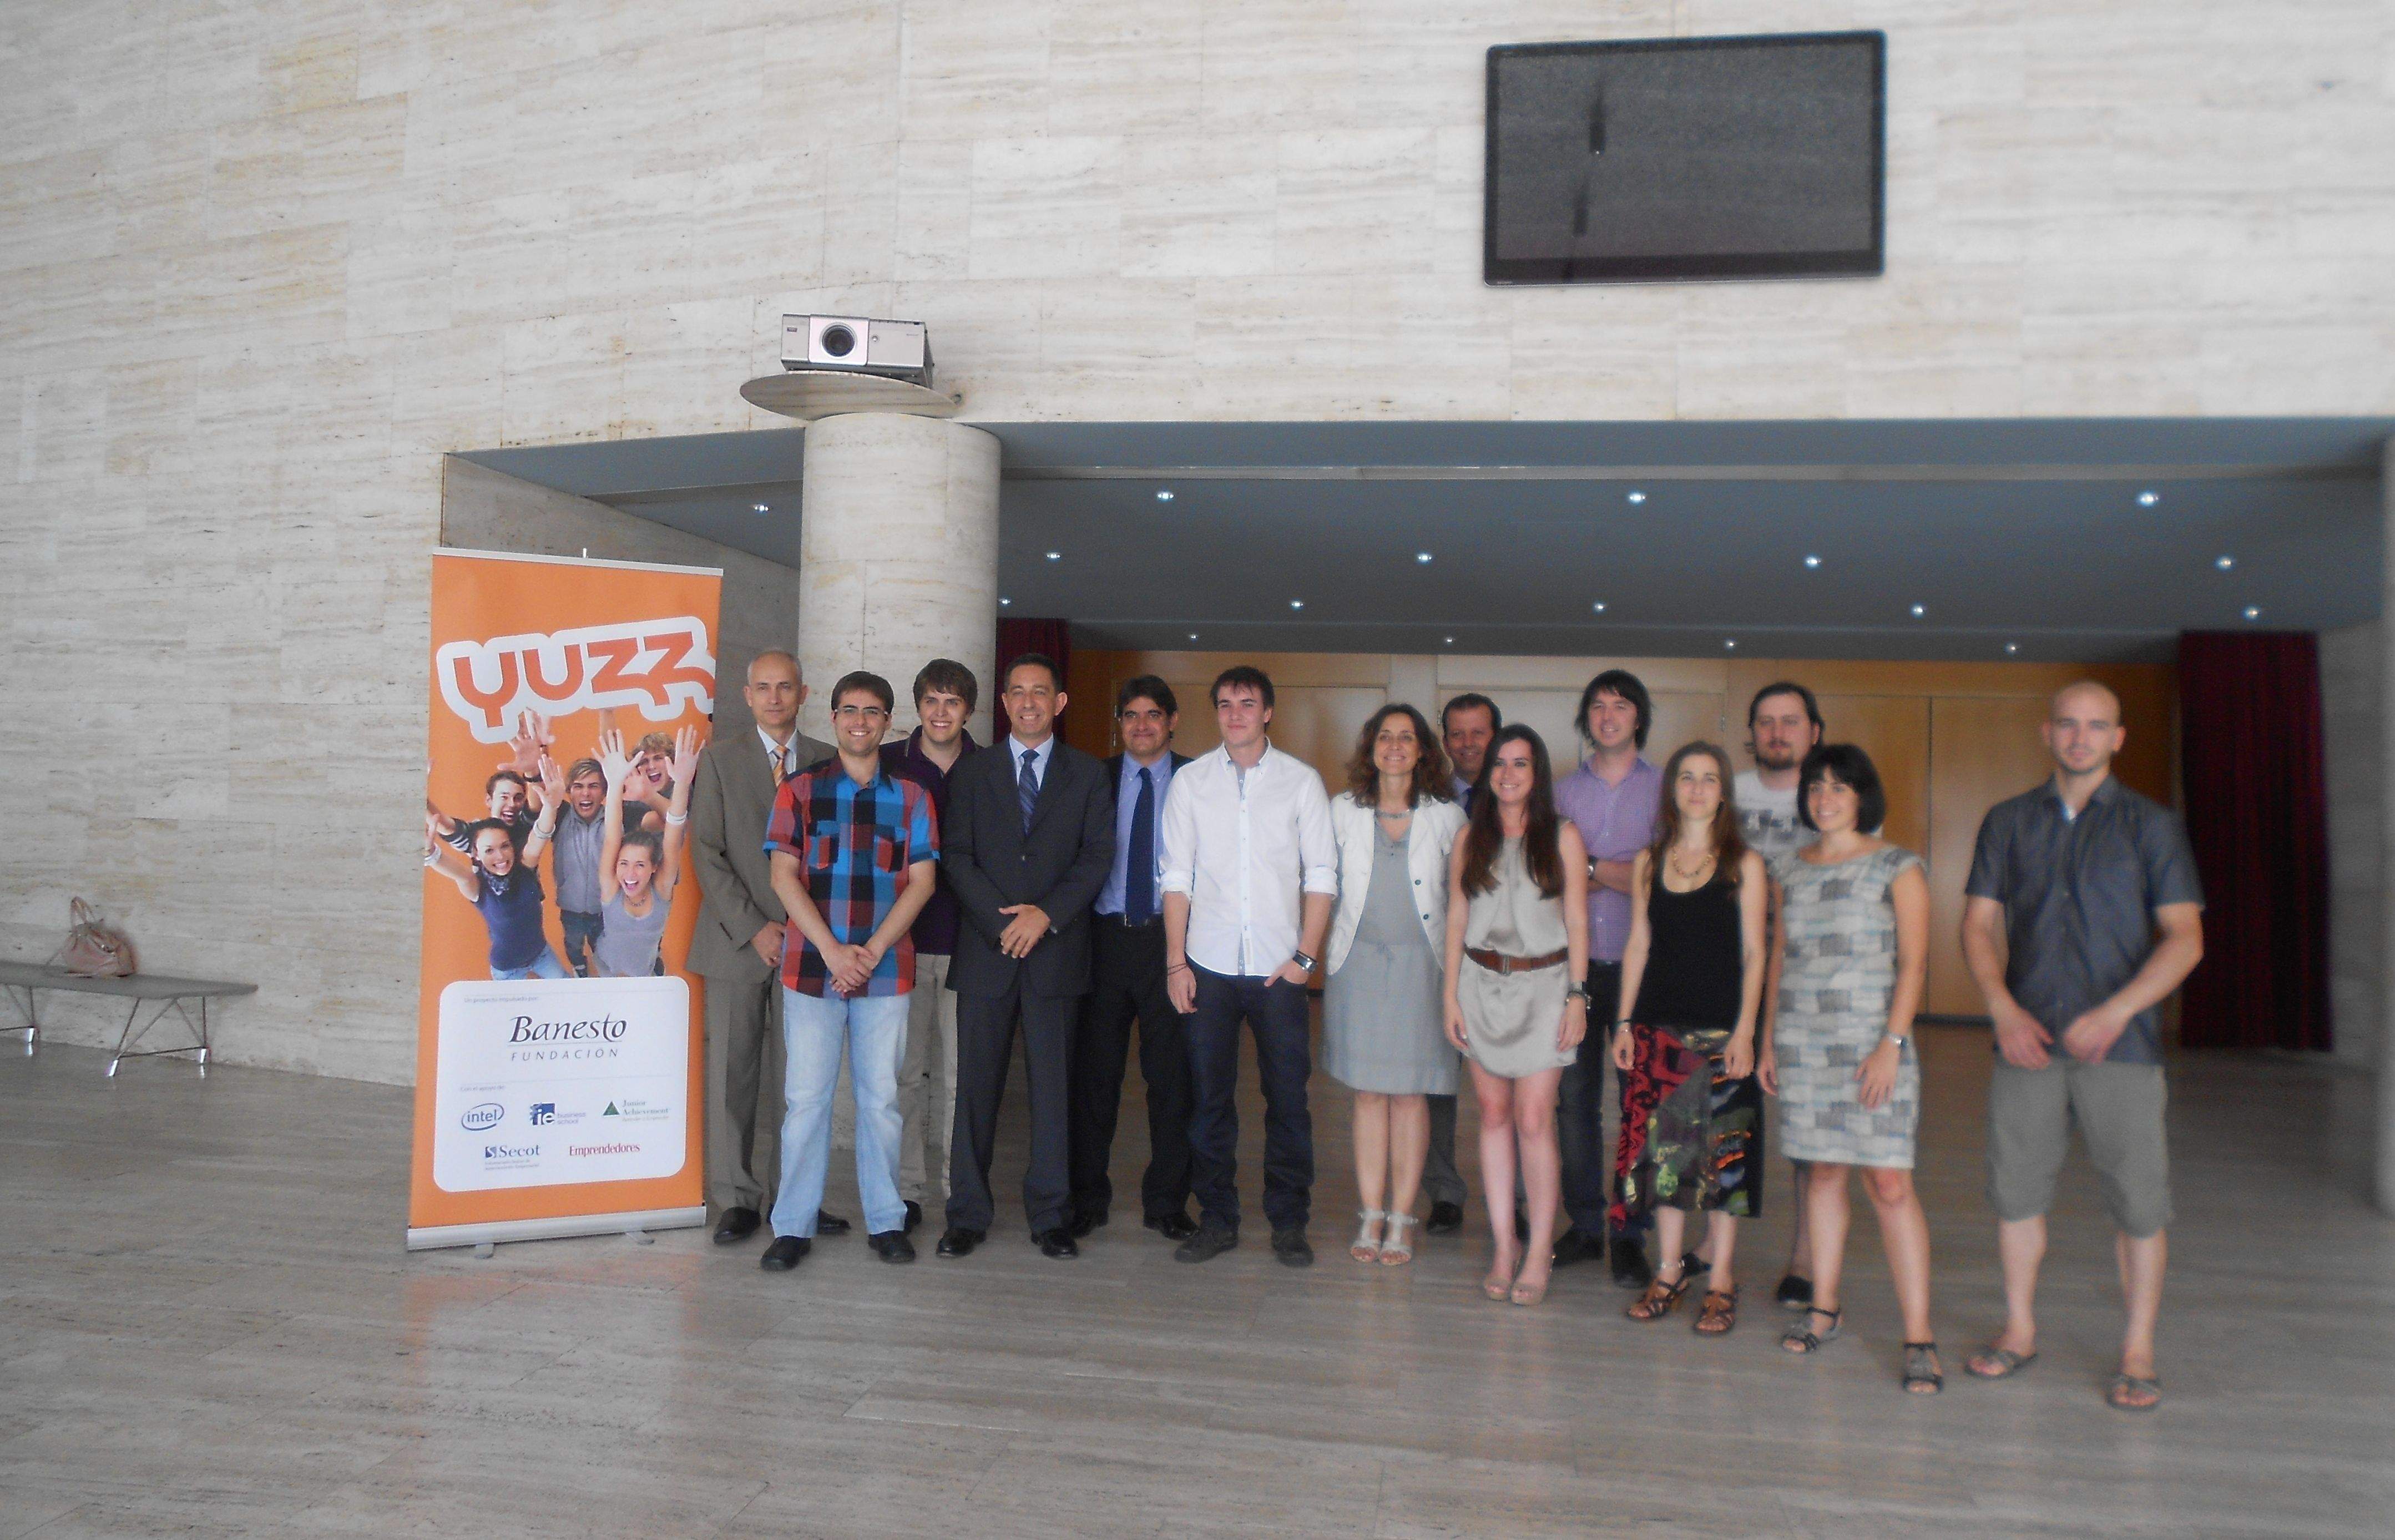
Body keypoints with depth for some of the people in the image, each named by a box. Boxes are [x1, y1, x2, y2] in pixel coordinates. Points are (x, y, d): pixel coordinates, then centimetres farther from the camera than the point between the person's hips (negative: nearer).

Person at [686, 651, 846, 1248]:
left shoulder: (828, 763, 9)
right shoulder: (719, 758, 6)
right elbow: (706, 853, 0)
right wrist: (753, 927, -8)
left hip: (806, 941, 1)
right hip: (738, 941, -1)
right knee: (734, 1072, 1)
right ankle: (737, 1199, 11)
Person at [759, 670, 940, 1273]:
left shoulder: (911, 796, 8)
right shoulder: (800, 790, 6)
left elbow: (921, 882, 3)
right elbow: (784, 876, -1)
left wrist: (872, 951, -9)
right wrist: (832, 950, -11)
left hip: (886, 968, 1)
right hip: (811, 966, -1)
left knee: (881, 1096, 6)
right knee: (805, 1097, 1)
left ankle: (885, 1220, 15)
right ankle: (794, 1226, 9)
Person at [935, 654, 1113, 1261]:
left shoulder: (1088, 775, 10)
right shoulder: (972, 773, 11)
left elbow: (1098, 855, 1)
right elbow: (958, 857, 2)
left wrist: (1048, 914, -12)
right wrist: (1003, 921, -10)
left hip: (1056, 950, 0)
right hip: (986, 950, 0)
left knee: (1053, 1085, 2)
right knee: (976, 1086, 1)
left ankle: (1050, 1215, 11)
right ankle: (968, 1214, 10)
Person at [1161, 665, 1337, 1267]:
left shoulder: (1302, 781, 4)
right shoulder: (1190, 781, 6)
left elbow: (1321, 874, 3)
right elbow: (1177, 876, 5)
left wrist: (1305, 956, -4)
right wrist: (1175, 963, -1)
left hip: (1278, 968, -1)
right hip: (1209, 967, 1)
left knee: (1287, 1096, 2)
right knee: (1209, 1098, 5)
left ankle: (1289, 1222, 15)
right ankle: (1217, 1219, 17)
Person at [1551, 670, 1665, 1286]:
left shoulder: (1664, 788, 5)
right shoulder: (1566, 790, 13)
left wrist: (1591, 870, -6)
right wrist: (1622, 875, -4)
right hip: (1576, 963, 3)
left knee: (1639, 1103, -2)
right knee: (1573, 1100, 4)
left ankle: (1630, 1236, 6)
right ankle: (1584, 1226, 15)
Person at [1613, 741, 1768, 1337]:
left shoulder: (1743, 864, 0)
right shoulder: (1648, 863, 8)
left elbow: (1753, 953, -2)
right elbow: (1638, 945, 10)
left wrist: (1745, 1031, -10)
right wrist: (1625, 1022, 5)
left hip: (1721, 1028, -3)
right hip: (1659, 1025, 3)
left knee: (1724, 1152, 1)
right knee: (1663, 1146, 6)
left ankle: (1720, 1281, 12)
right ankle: (1670, 1270, 19)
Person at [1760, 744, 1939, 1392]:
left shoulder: (1897, 868, -1)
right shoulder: (1788, 869, 12)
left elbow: (1913, 962, -6)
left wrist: (1892, 1044, -14)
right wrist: (1767, 1039, 12)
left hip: (1871, 1042, -4)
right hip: (1801, 1042, 4)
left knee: (1889, 1182, -7)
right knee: (1821, 1173, 9)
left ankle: (1919, 1337, -3)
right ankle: (1824, 1307, 21)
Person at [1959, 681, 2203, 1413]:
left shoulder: (2152, 826, 3)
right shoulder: (2008, 822, 9)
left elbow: (2185, 938, -4)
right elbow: (1979, 923, 6)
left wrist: (2117, 1010, -17)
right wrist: (2003, 1008, -10)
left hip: (2120, 1044, -2)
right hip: (2027, 1041, 2)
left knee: (2138, 1199, 0)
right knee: (2015, 1188, 7)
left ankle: (2138, 1353, 14)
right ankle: (2019, 1330, 23)